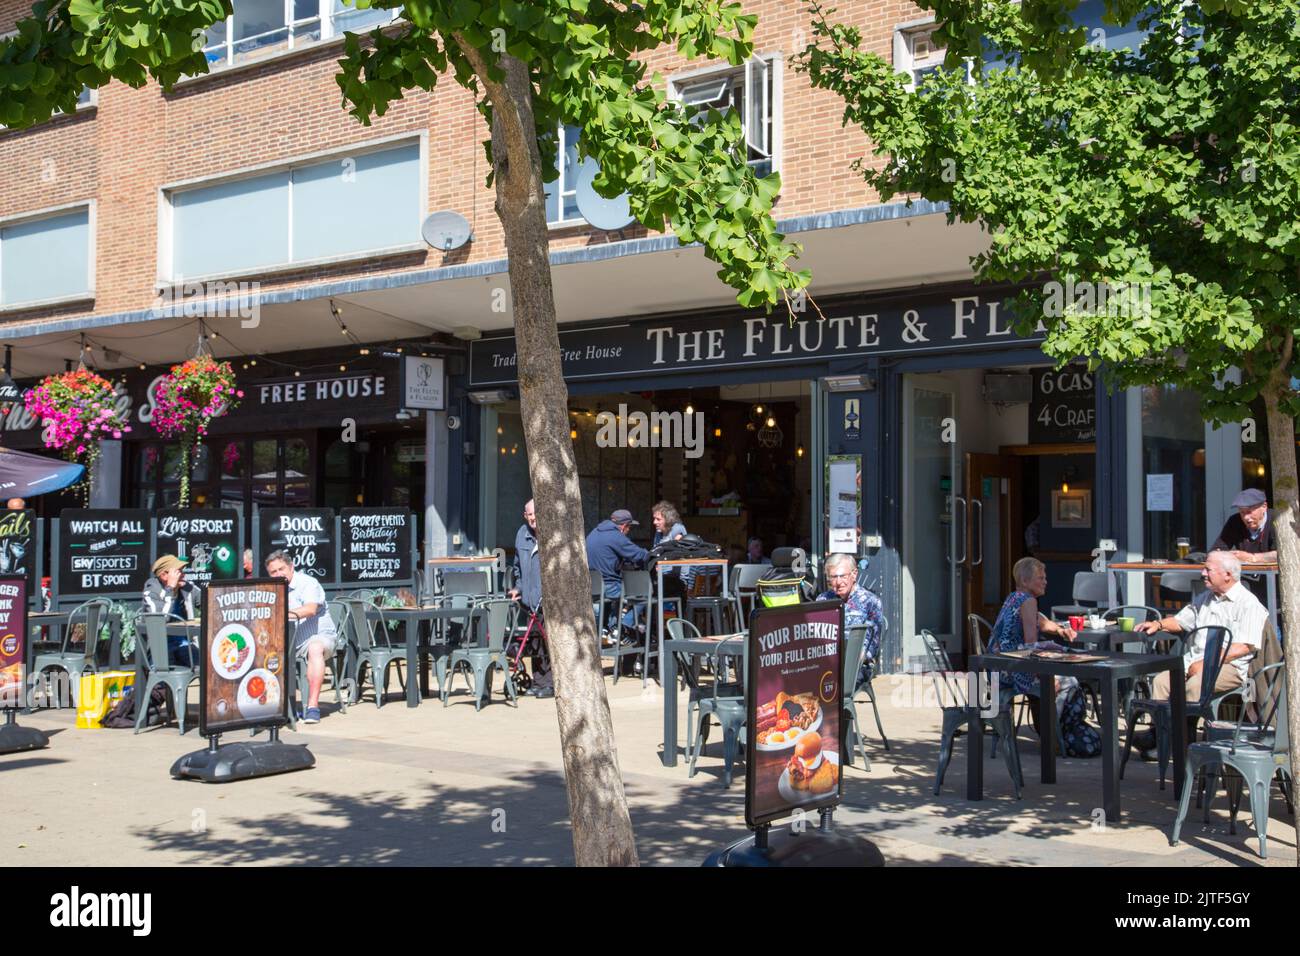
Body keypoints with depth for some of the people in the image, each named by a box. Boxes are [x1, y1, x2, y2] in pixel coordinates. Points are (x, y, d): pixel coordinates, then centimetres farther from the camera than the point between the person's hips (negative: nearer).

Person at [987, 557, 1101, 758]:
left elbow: (1042, 623, 31)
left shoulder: (1013, 598, 17)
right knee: (1069, 683, -3)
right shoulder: (1028, 600, -12)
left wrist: (1058, 629, 11)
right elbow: (1031, 642, -19)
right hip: (1015, 672, -10)